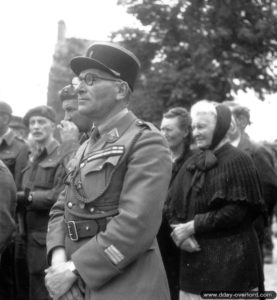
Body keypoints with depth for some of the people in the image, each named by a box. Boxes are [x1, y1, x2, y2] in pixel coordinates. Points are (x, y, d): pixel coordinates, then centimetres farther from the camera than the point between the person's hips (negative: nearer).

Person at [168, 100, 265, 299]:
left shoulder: (238, 161, -6)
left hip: (231, 258, -5)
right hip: (194, 258, 6)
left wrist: (193, 226, -13)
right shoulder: (192, 163, 13)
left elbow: (235, 211, -15)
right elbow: (176, 207, 12)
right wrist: (180, 232, -8)